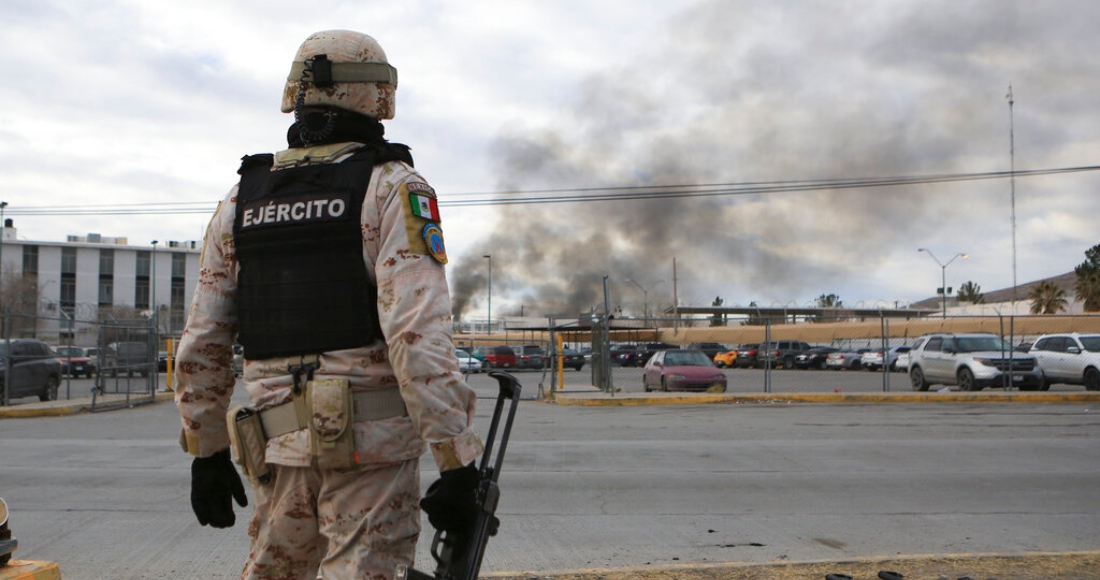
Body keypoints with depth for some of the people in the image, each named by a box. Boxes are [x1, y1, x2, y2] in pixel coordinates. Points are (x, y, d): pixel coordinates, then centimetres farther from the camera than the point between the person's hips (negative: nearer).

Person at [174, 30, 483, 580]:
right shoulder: (391, 188, -5)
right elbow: (418, 333, -17)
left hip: (277, 445, 5)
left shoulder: (240, 199, 11)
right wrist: (458, 461, -15)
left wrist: (205, 452, 21)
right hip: (369, 442, -5)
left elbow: (201, 344, 12)